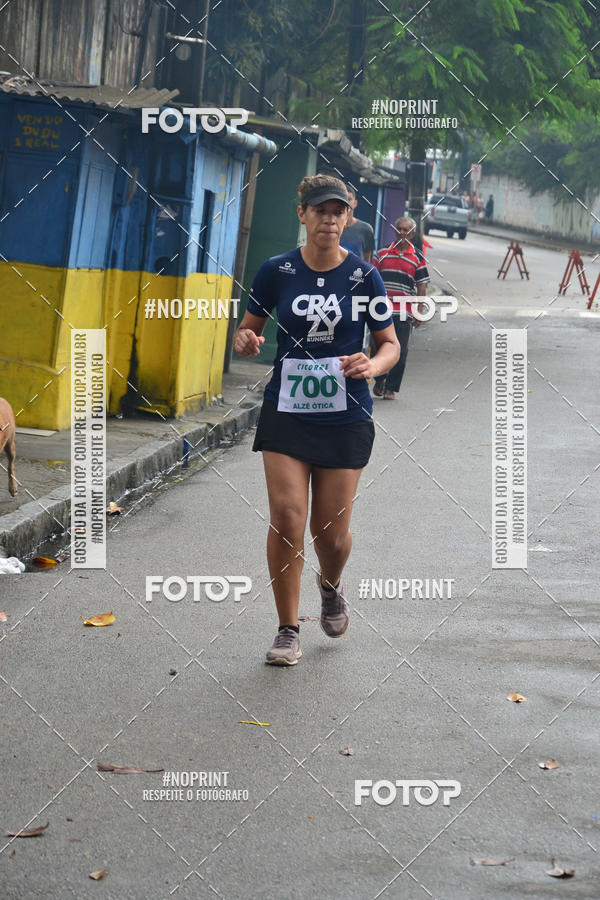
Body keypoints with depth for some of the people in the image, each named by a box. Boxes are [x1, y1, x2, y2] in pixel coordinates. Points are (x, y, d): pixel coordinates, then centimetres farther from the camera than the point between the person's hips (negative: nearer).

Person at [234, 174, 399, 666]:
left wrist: (373, 365, -16)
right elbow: (248, 327, 12)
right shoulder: (277, 270, 0)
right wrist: (245, 341, -12)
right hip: (286, 412, 0)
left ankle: (332, 586, 38)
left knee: (331, 531, 2)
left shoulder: (363, 275, -1)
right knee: (286, 516, -11)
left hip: (346, 417, 0)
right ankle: (288, 631, 2)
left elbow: (390, 343, 6)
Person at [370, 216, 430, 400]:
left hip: (404, 313, -1)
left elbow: (422, 286, 5)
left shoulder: (418, 258, 5)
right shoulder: (382, 254, 8)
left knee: (400, 351, 0)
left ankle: (392, 388, 9)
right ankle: (379, 380, 26)